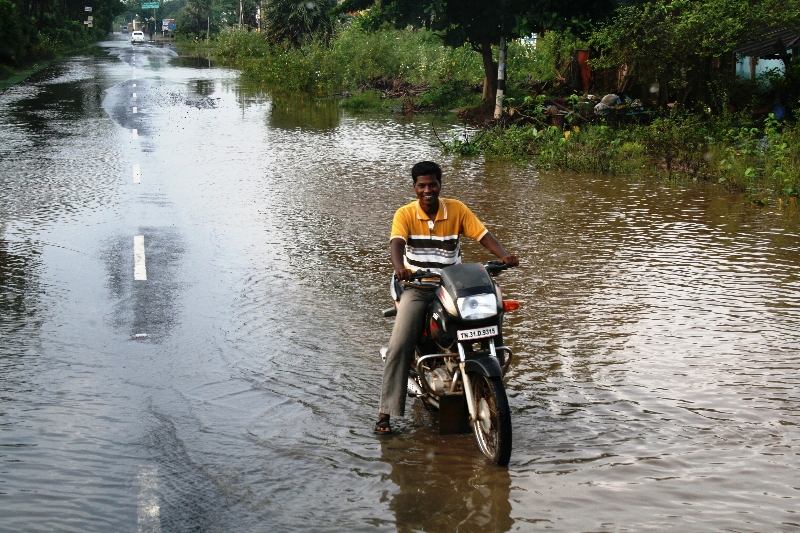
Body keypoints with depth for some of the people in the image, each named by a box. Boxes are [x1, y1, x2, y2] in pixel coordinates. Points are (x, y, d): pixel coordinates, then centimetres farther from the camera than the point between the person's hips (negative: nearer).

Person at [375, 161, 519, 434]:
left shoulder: (457, 209, 2)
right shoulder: (405, 214, -3)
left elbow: (483, 235, -6)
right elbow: (397, 243, -21)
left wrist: (504, 255, -26)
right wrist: (399, 267, -43)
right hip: (417, 288, -2)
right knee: (399, 345, -18)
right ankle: (386, 411, -14)